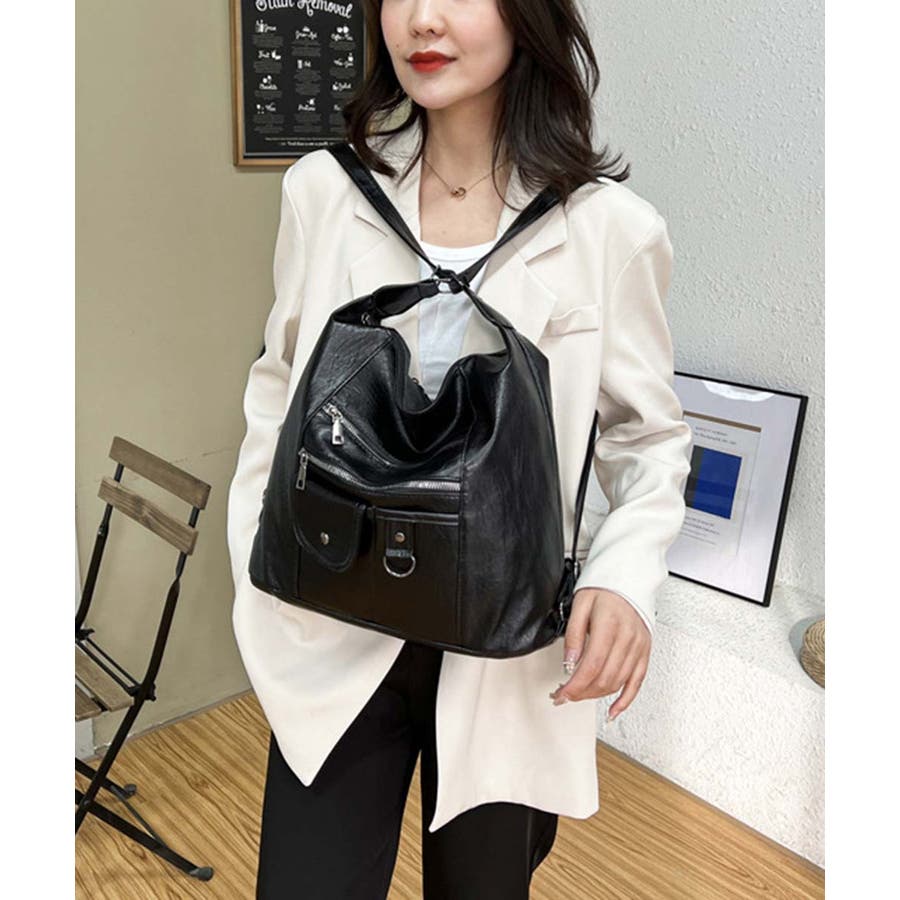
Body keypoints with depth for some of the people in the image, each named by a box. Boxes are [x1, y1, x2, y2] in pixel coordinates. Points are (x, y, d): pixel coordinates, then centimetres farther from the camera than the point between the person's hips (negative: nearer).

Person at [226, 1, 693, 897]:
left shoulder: (612, 226, -9)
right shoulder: (323, 189, -3)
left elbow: (649, 436, 1)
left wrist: (625, 575, -16)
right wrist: (258, 549, 3)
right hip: (339, 631, 1)